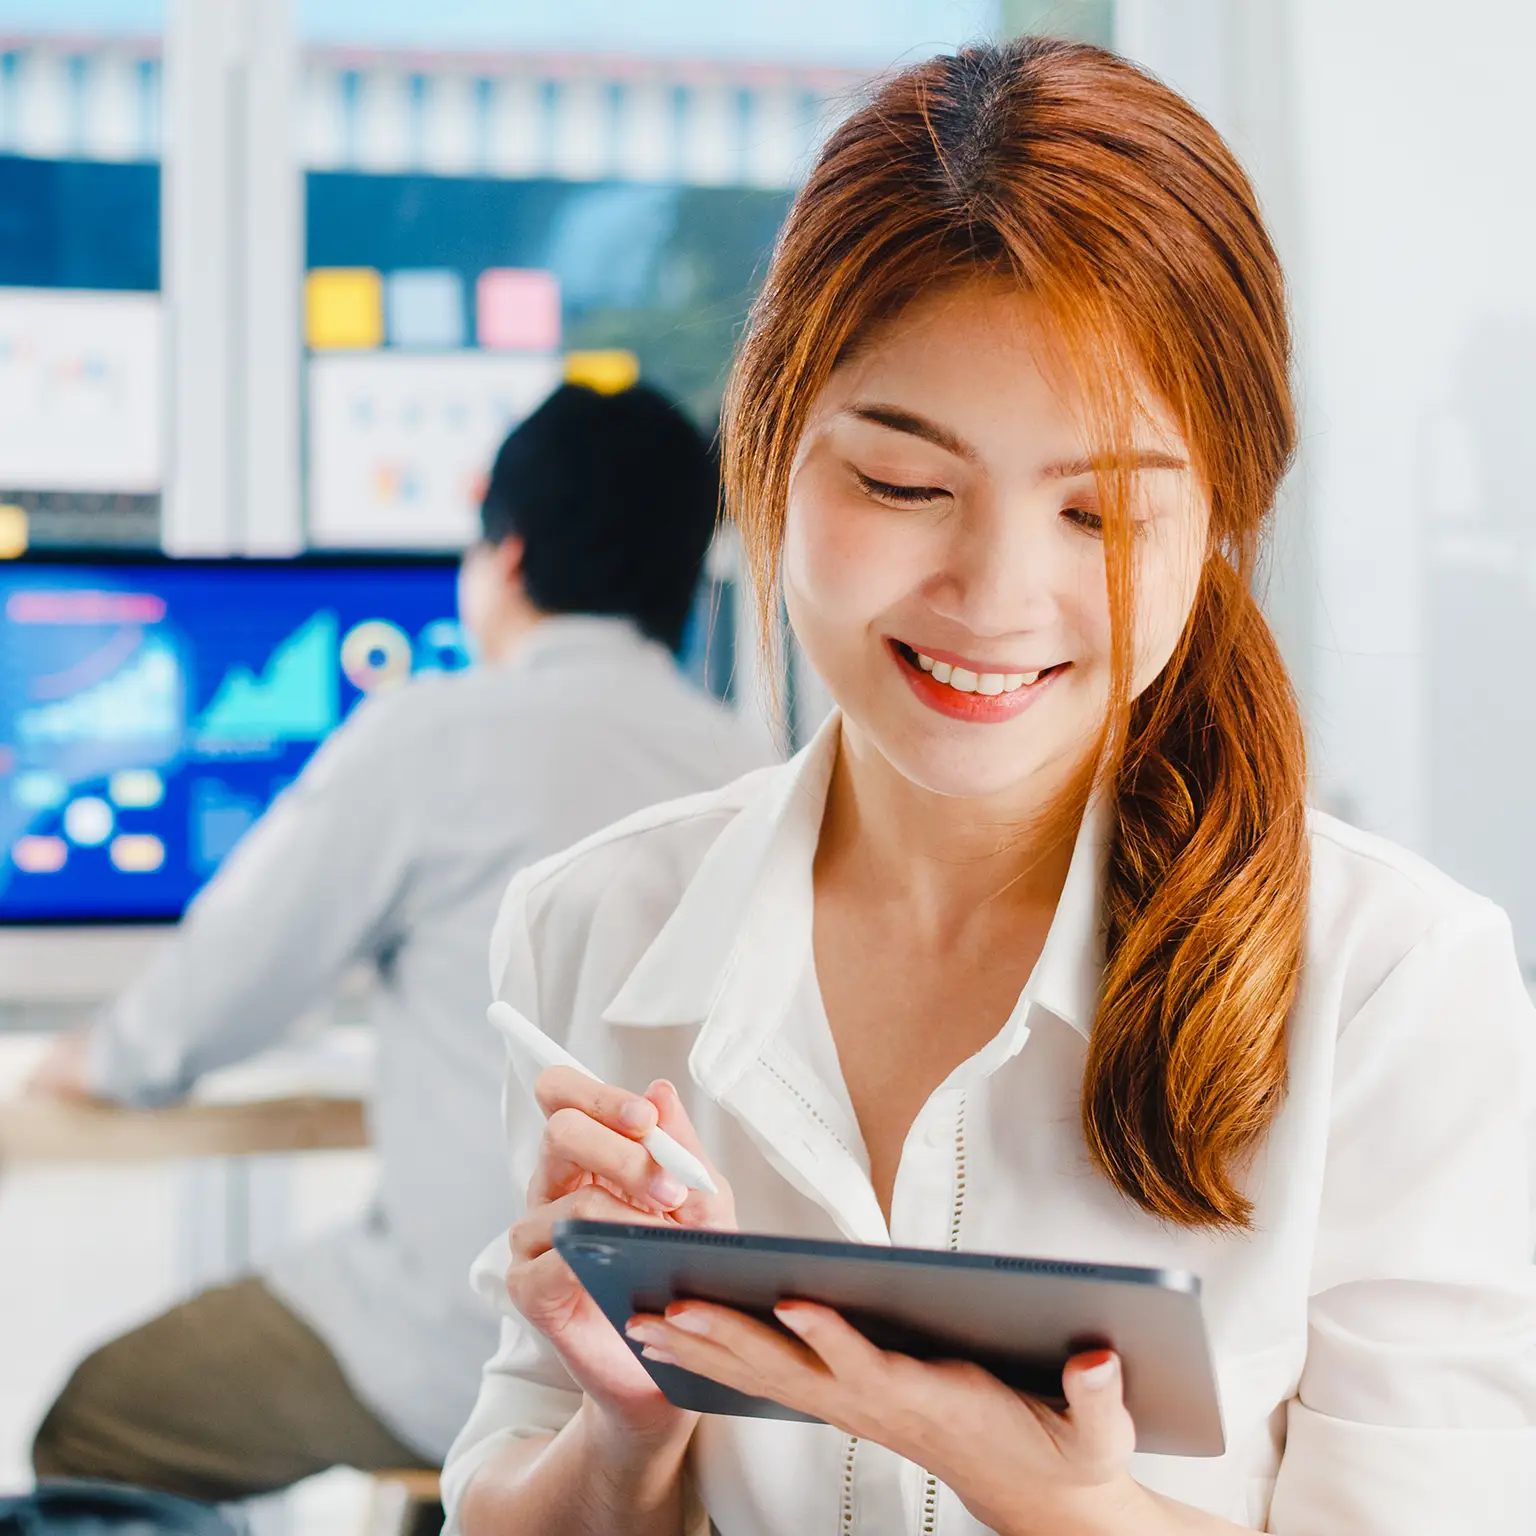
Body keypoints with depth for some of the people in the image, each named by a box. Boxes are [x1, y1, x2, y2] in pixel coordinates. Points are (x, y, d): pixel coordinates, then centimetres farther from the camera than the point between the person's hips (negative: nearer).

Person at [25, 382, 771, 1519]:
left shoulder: (431, 737, -11)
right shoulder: (755, 774, 6)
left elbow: (229, 981, -2)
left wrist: (110, 1062, 20)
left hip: (488, 1359, -7)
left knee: (92, 1429, 12)